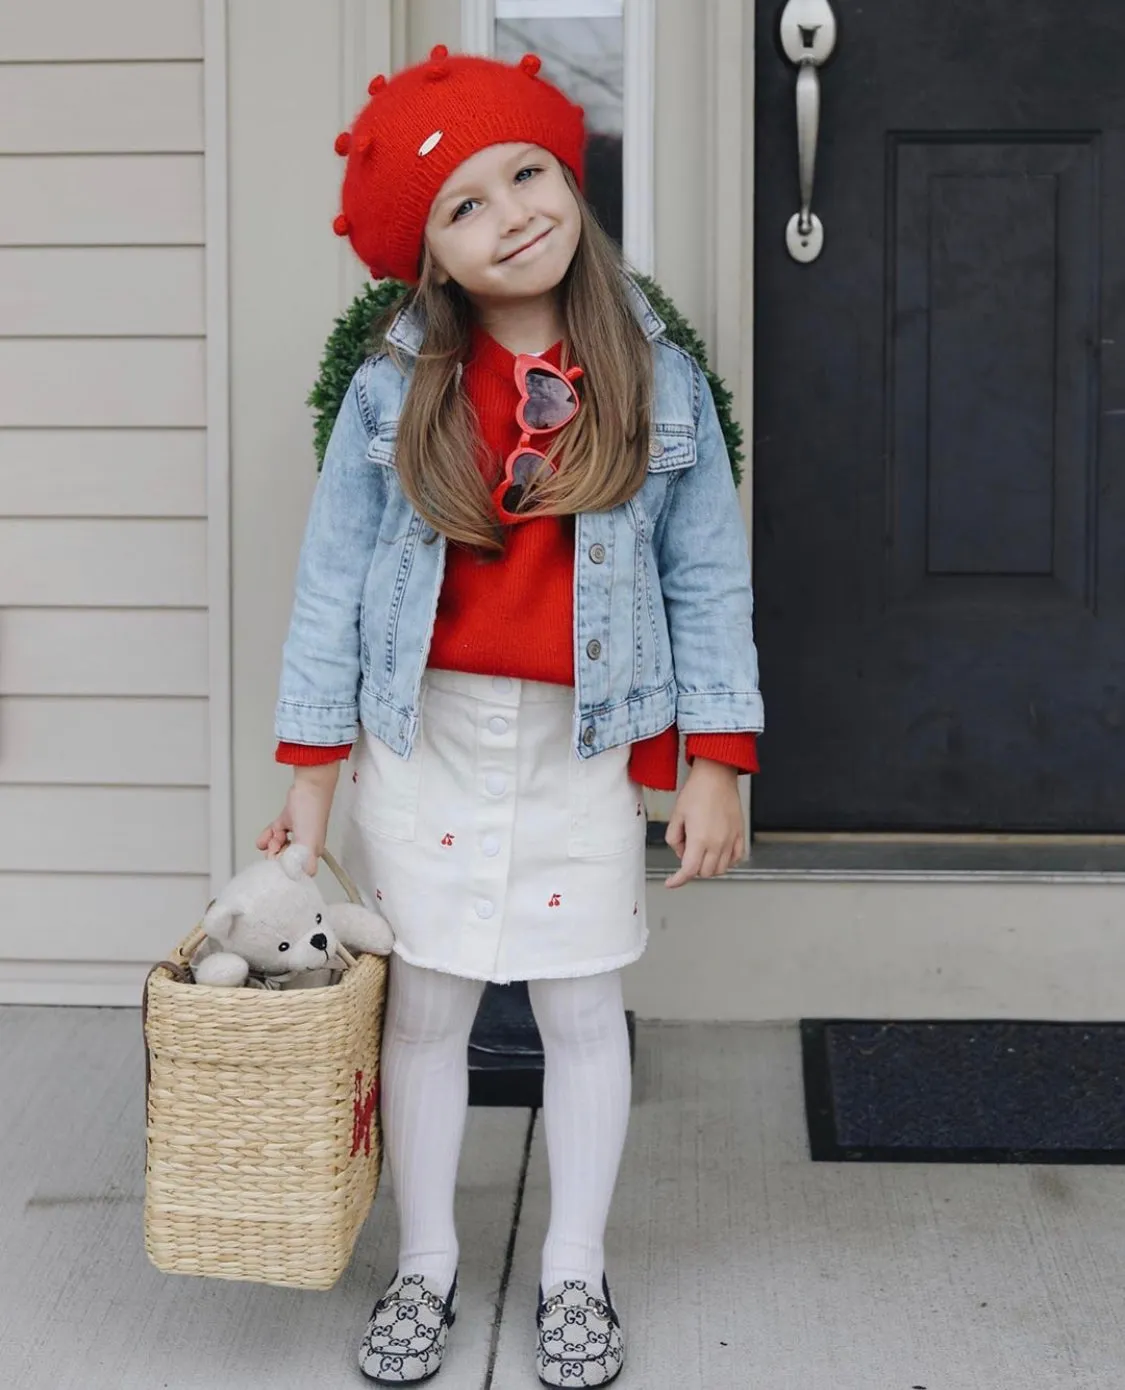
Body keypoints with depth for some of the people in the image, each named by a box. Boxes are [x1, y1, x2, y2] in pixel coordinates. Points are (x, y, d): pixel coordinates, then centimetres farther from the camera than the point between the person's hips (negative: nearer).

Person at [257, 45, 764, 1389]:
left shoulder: (658, 382, -3)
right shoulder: (395, 388, -4)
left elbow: (709, 581, 0)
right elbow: (333, 574, -2)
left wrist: (716, 762, -4)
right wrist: (311, 770, -3)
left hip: (584, 741, 0)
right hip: (425, 736, 0)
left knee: (583, 1012, 10)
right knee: (424, 1009, 10)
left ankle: (575, 1274, 28)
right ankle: (424, 1268, 28)